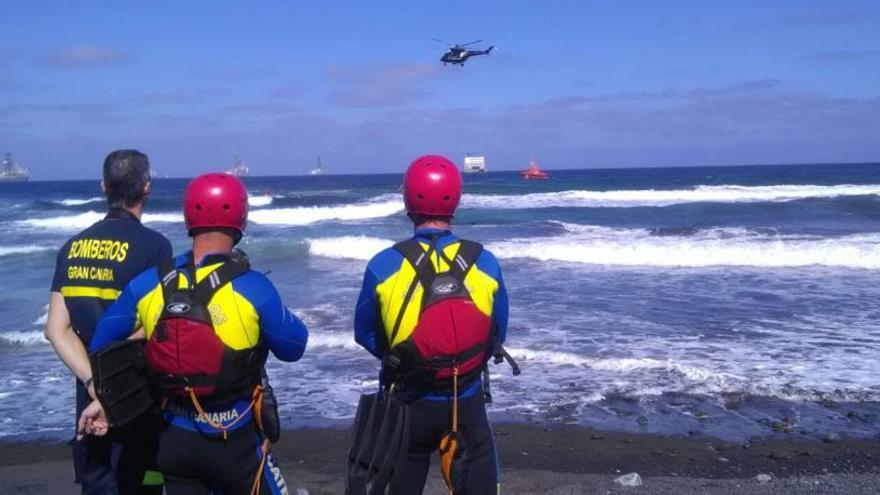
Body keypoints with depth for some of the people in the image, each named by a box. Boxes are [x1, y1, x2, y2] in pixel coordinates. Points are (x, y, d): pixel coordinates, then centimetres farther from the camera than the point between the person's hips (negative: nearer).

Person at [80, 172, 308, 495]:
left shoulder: (148, 285, -7)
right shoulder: (252, 288, -20)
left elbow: (103, 341, 6)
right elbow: (294, 348, -8)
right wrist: (275, 311, 10)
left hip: (176, 438, 3)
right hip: (235, 439, -3)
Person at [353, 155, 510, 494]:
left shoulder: (383, 266, -15)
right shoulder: (485, 262, -11)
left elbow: (365, 334, -2)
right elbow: (497, 335, 1)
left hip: (410, 402, 0)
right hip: (467, 400, 0)